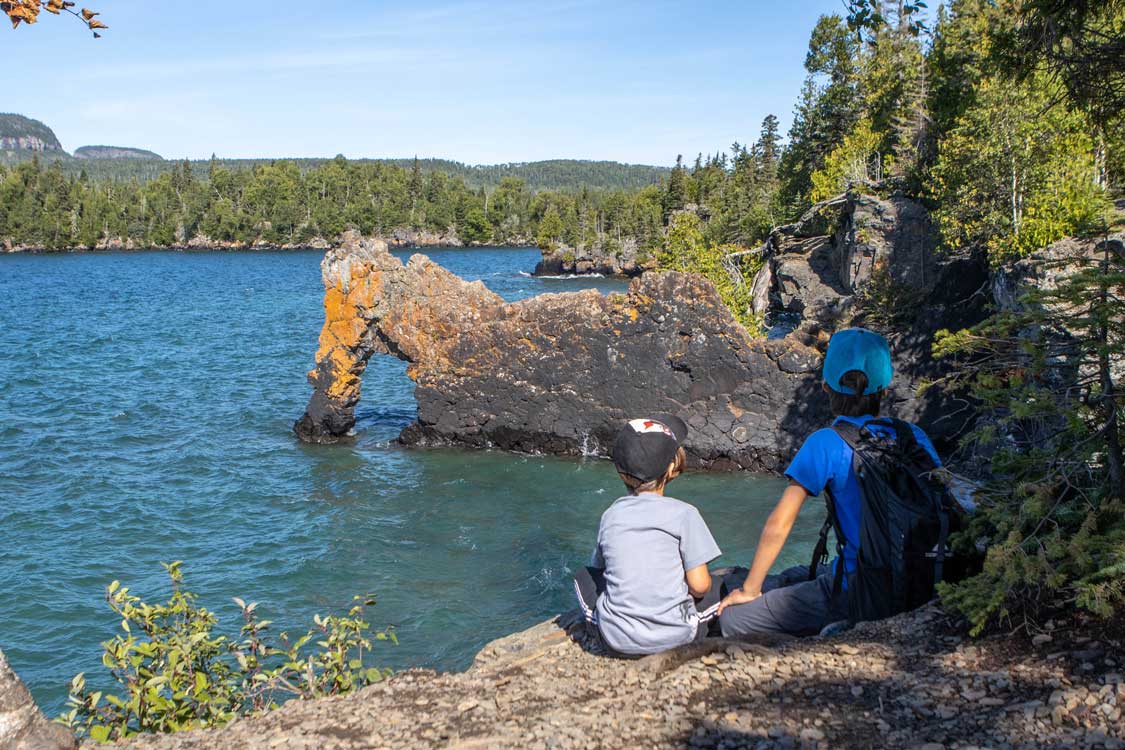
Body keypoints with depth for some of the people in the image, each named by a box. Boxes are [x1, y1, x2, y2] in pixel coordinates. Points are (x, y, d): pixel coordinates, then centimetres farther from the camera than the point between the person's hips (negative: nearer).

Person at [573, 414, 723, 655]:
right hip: (673, 635, -1)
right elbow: (699, 585, -9)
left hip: (618, 638, 1)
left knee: (584, 578, 25)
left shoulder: (610, 516, 4)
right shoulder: (683, 513, -8)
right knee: (718, 587, 22)